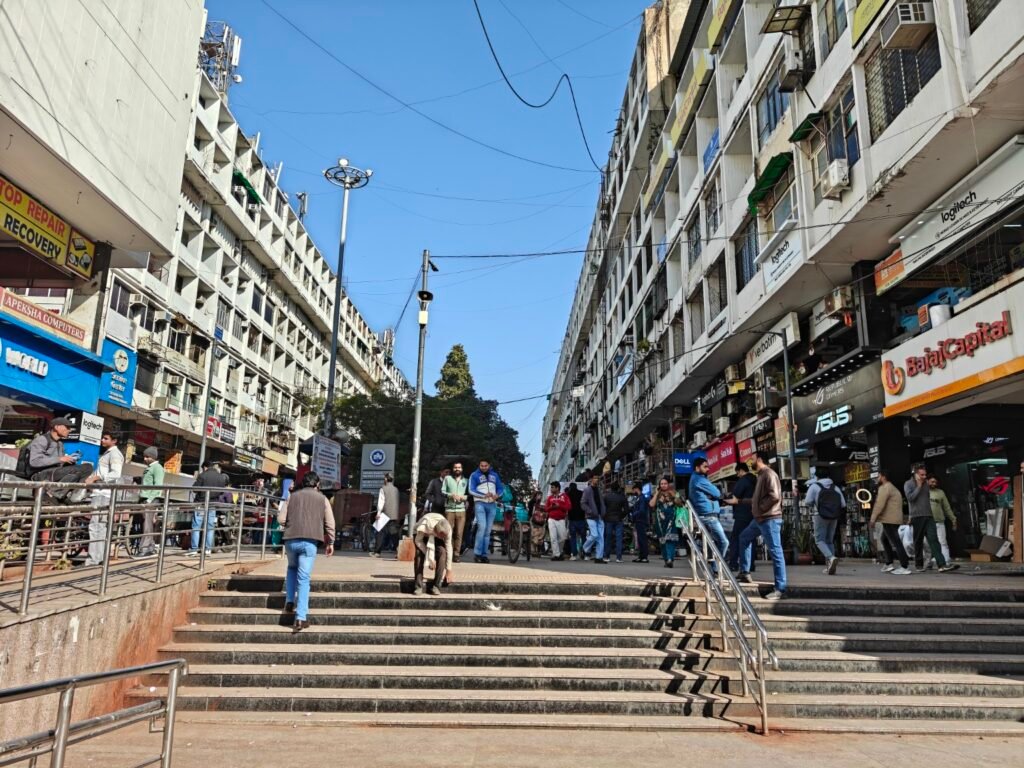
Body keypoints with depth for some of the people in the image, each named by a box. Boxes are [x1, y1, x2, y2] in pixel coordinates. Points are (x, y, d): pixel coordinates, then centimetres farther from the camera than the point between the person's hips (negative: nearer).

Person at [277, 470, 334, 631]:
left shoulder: (292, 496, 14)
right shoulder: (322, 499, 11)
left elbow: (281, 519, 7)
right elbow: (330, 523, 6)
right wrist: (330, 542, 16)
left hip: (291, 540, 2)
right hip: (310, 541, -2)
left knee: (292, 568, 29)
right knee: (303, 578, -1)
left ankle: (289, 602, 22)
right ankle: (301, 617, -7)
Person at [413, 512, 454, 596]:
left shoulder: (447, 530, -34)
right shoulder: (424, 526, -42)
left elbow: (448, 549, -24)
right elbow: (418, 541, -24)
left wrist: (448, 570, -17)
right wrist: (430, 558, -28)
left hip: (435, 536, 1)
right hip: (421, 534, -1)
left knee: (442, 551, -26)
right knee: (419, 554, -27)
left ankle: (436, 586, -19)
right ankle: (418, 587, -19)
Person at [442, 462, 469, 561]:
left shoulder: (466, 481, 15)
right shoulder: (447, 478, 13)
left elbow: (470, 494, 12)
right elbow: (442, 491, 6)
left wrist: (463, 497, -8)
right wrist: (451, 495, -10)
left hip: (461, 509, 1)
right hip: (449, 509, 0)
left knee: (459, 534, -5)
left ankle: (456, 554, -1)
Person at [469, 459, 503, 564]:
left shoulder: (494, 475, 13)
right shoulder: (474, 475, 1)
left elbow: (501, 488, 13)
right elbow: (471, 490, -7)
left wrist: (497, 495, -11)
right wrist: (484, 495, -22)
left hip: (492, 505, 4)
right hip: (480, 504, -4)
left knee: (488, 530, 5)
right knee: (482, 527, -18)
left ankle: (484, 555, 9)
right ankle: (477, 553, -13)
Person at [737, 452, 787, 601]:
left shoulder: (769, 474, -14)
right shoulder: (761, 475, 17)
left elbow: (774, 496, -24)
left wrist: (760, 509, -15)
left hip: (770, 519, -11)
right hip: (760, 518, 11)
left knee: (775, 552, -7)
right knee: (744, 537, 23)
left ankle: (780, 588, -4)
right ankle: (744, 572, 31)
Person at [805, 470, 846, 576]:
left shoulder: (814, 486, 0)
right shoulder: (835, 488, 13)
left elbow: (808, 502, -8)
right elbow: (843, 504, 8)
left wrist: (813, 507, 13)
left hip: (821, 516, -5)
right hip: (834, 517, 5)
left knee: (820, 540, -1)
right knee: (829, 540, 14)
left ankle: (831, 558, -27)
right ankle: (830, 566, 10)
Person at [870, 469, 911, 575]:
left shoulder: (884, 487, -9)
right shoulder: (891, 487, 23)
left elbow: (879, 505, -19)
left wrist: (872, 519, -18)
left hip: (889, 520, -11)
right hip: (894, 519, 11)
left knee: (896, 542, -11)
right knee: (885, 539, 21)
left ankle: (905, 567, -12)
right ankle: (889, 564, 21)